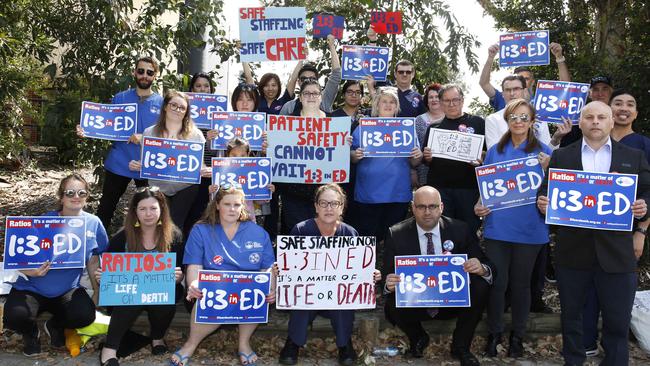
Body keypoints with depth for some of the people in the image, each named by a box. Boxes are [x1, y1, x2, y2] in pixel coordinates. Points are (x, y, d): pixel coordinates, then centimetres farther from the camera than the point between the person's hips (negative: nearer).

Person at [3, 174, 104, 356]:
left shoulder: (93, 223, -5)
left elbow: (93, 259, 7)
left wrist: (98, 287, -2)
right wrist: (32, 271, -30)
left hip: (68, 290, 2)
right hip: (32, 288, -1)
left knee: (86, 315, -27)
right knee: (15, 317, -31)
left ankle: (55, 325, 11)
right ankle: (31, 332, 11)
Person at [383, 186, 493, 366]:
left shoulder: (460, 230, -6)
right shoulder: (397, 235, -8)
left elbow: (489, 268, -5)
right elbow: (387, 276, -6)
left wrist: (482, 269, -31)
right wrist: (389, 284, -32)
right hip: (414, 302, -1)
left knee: (480, 286, -25)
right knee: (393, 307, -31)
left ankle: (460, 346, 1)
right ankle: (418, 338, 7)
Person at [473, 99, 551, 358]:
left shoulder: (543, 152, 2)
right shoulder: (495, 151, 8)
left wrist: (546, 169, -17)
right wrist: (480, 206, -5)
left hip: (529, 228, -1)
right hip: (497, 226, 1)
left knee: (521, 283, 10)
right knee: (497, 282, 3)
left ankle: (518, 335, 26)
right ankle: (494, 333, 21)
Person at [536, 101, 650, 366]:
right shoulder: (561, 156, 7)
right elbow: (547, 191, 4)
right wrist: (542, 201, -17)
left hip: (615, 251, 0)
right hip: (572, 249, 1)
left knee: (618, 320, 5)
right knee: (571, 313, 14)